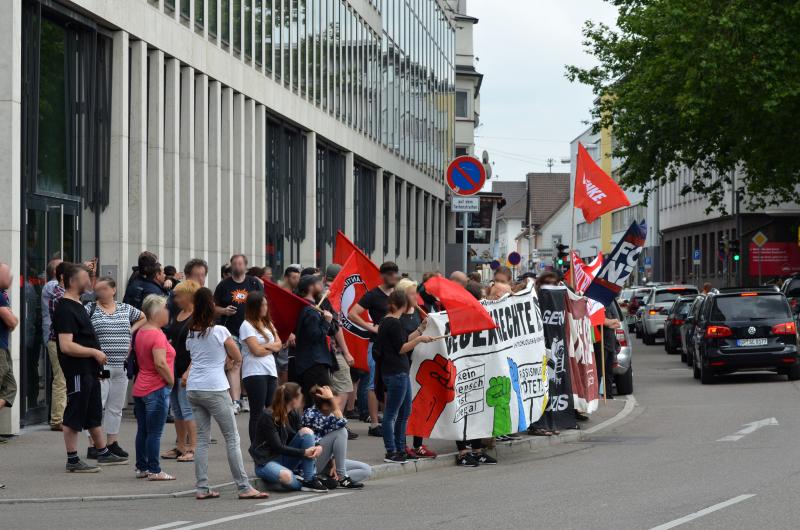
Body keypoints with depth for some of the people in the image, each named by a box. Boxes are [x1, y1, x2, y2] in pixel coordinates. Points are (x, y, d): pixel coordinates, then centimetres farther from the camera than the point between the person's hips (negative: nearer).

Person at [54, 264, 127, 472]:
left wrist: (97, 362, 21)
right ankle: (72, 460, 0)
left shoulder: (78, 305, 15)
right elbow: (66, 346, -25)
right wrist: (94, 352, -19)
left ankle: (103, 453, 28)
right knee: (74, 417, -4)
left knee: (94, 415, 18)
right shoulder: (65, 309, -18)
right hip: (77, 371, -10)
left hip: (89, 371, 10)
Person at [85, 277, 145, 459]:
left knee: (116, 407, 11)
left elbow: (143, 318, 27)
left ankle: (112, 443, 20)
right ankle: (94, 445, -4)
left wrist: (131, 331, 11)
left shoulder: (126, 309, 11)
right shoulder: (90, 309, -2)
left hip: (121, 367, 5)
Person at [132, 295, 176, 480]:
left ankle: (141, 467, 18)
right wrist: (171, 381, -12)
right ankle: (154, 470, -2)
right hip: (157, 389, -9)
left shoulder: (141, 332, 10)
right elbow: (160, 363, -26)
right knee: (155, 433, -4)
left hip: (140, 388, 9)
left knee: (142, 430, 13)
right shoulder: (158, 335, -18)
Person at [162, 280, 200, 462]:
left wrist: (188, 372, -21)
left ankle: (193, 448, -5)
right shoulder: (176, 315, 14)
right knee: (177, 409, 12)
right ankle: (181, 447, 19)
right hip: (173, 368, 9)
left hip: (186, 369, -9)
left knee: (186, 409, -9)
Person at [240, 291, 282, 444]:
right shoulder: (247, 326, -6)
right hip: (254, 373, -7)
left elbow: (278, 345, 8)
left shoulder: (267, 324, 16)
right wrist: (271, 347, 4)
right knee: (257, 414, -4)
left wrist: (265, 346, -8)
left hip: (270, 372, 7)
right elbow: (257, 350, -12)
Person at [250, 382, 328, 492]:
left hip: (284, 458, 7)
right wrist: (304, 452, -25)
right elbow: (277, 447, -20)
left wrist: (317, 447, -14)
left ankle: (310, 480, -17)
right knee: (286, 477, -41)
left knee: (306, 431, -15)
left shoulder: (293, 414, 3)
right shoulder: (268, 417, -17)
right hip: (266, 461, -7)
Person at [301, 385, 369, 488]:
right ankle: (341, 478, -18)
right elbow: (340, 422, -28)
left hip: (326, 462, 8)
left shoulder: (328, 416, 10)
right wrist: (331, 398, -21)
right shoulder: (311, 415, -16)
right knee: (341, 431, -23)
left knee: (366, 470, -3)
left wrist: (333, 464, -9)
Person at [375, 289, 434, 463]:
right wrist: (420, 339, -13)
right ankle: (391, 453, -2)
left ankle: (400, 450, 21)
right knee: (392, 413, -5)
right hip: (395, 373, -10)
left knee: (405, 411, 16)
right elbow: (401, 348, -16)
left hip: (400, 372, 10)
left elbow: (404, 340, 17)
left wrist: (421, 329, 17)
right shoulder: (393, 323, -15)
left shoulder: (386, 322, 14)